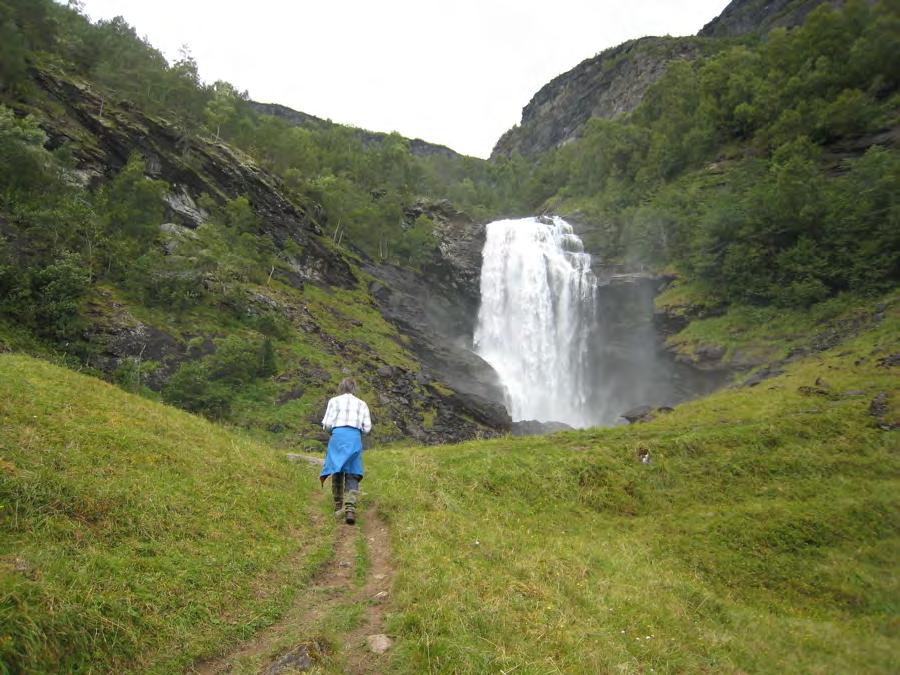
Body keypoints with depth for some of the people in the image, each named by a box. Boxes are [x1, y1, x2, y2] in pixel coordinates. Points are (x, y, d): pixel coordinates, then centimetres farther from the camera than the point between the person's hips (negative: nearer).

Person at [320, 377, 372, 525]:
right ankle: (350, 508, -17)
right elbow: (367, 428, 10)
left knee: (337, 471, 10)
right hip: (355, 438, 1)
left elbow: (327, 425, 3)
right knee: (352, 475, 0)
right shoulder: (362, 404, 16)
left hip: (338, 436, -1)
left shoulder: (334, 401, 10)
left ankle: (339, 507, 12)